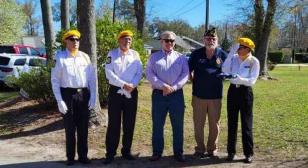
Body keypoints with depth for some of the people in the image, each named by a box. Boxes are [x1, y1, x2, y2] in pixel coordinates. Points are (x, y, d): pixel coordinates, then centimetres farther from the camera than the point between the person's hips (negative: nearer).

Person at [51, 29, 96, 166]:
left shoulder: (85, 56, 8)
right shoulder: (60, 57, -2)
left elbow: (92, 77, 8)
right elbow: (55, 80, -4)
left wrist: (93, 97, 2)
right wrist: (59, 100, -9)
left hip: (84, 94, 3)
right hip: (68, 94, -3)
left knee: (83, 128, 10)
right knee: (70, 128, 8)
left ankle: (83, 155, 25)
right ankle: (70, 157, 23)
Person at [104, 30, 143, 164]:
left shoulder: (135, 54, 9)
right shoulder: (112, 54, 2)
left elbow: (139, 73, 3)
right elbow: (109, 74, -8)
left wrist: (132, 85, -15)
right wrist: (123, 85, -16)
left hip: (132, 92, 3)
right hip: (116, 91, -2)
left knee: (129, 123, 8)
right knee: (113, 123, 1)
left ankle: (126, 151, 21)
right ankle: (110, 153, 10)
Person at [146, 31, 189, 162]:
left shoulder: (181, 58, 10)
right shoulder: (154, 57, 8)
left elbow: (185, 75, 0)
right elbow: (149, 74, -3)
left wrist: (173, 87, -14)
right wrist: (163, 85, -16)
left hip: (176, 94, 0)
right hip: (158, 94, 0)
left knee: (178, 125, 5)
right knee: (157, 124, 5)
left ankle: (178, 152, 17)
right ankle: (157, 152, 17)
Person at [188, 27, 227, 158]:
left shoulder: (223, 55, 0)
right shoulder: (196, 54, 0)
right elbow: (189, 71, 8)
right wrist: (196, 82, 4)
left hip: (216, 96, 0)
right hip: (198, 95, 0)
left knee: (214, 124, 10)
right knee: (198, 124, 8)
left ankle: (212, 149, 26)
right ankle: (200, 149, 23)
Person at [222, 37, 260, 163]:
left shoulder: (254, 61, -7)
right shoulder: (234, 58, 1)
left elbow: (252, 81, -14)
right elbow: (225, 70, -14)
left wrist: (240, 79, -31)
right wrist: (231, 53, -16)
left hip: (245, 92, -3)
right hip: (232, 91, 3)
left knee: (246, 123, 3)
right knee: (232, 122, 8)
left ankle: (248, 153, 14)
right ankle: (231, 151, 19)